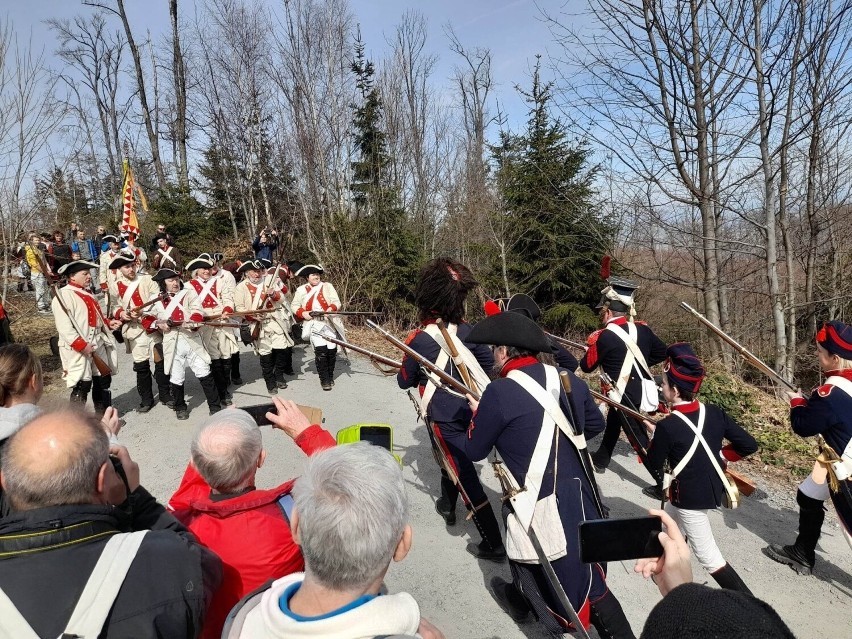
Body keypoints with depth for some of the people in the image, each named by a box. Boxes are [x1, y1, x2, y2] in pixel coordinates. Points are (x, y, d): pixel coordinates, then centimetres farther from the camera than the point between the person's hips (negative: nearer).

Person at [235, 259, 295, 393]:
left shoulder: (269, 281, 7)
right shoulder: (241, 287, 1)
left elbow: (281, 298, 4)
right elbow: (239, 308, 0)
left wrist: (274, 294, -18)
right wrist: (252, 316, -15)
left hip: (276, 320, 2)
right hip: (259, 324, -2)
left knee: (283, 348, -1)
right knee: (265, 353, 0)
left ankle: (279, 375, 21)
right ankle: (270, 382, 14)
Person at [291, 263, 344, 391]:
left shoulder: (327, 286, 6)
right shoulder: (301, 290, 8)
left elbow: (336, 302, 0)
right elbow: (294, 306, 12)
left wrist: (331, 308, -21)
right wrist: (302, 313, -8)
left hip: (329, 322, 1)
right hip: (313, 324, -1)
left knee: (331, 350, 2)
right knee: (320, 349, -16)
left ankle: (330, 377, 25)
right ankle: (324, 380, -4)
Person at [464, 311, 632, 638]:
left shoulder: (499, 392, -19)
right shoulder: (566, 379, 0)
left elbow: (474, 450, -6)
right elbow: (596, 424, 15)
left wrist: (478, 416, 12)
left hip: (542, 506, -7)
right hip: (579, 495, 7)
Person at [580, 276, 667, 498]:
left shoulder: (605, 337, -18)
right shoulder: (642, 329, -1)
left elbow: (586, 366, -5)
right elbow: (662, 352, 11)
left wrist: (592, 347, 12)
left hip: (625, 396, -8)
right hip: (640, 390, 8)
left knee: (640, 440, 0)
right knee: (613, 421, 27)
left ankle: (664, 484, 3)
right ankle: (601, 459, 45)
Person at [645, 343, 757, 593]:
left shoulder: (667, 427, -24)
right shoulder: (714, 413, -7)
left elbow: (655, 468, -12)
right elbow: (749, 445, -3)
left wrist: (655, 436, 0)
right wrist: (718, 455, 8)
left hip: (690, 497, -8)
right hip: (713, 487, 8)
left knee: (708, 556, 5)